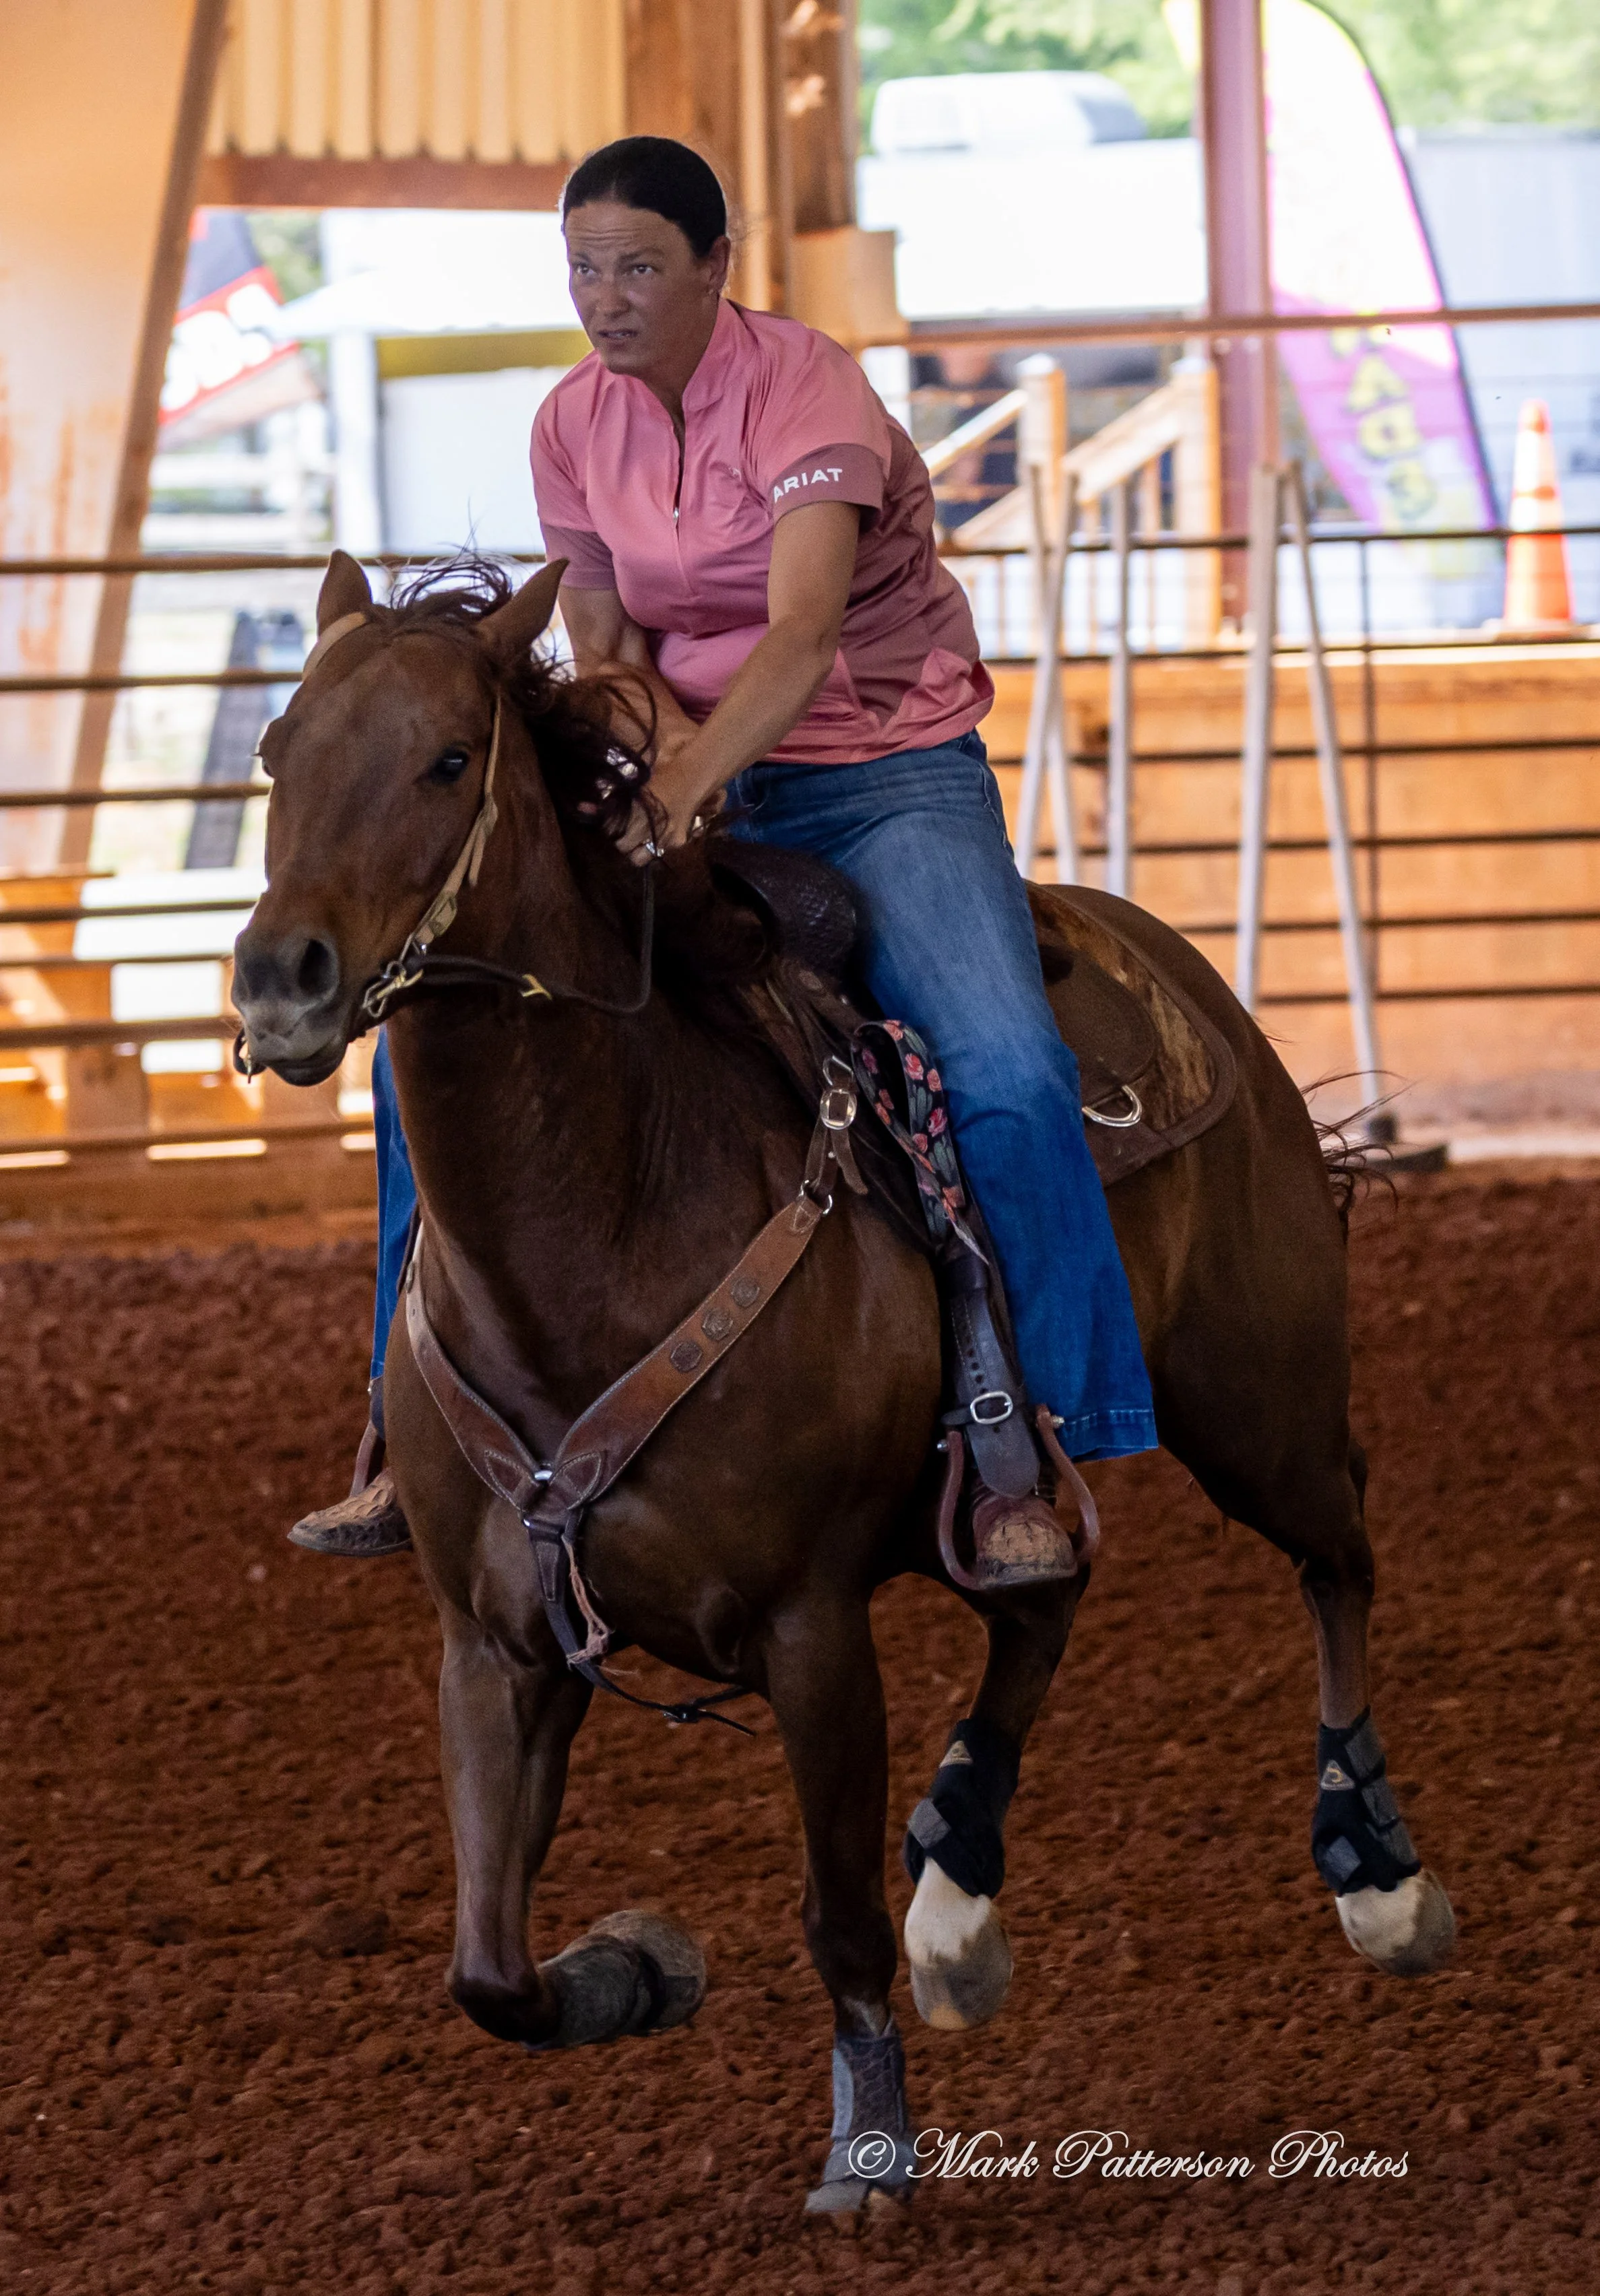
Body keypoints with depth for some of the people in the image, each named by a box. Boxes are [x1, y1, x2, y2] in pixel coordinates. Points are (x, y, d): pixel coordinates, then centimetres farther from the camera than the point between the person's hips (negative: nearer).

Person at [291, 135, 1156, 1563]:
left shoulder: (804, 390, -18)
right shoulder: (577, 425, 1)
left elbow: (800, 638, -32)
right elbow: (604, 650, 8)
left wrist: (687, 784, -47)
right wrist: (663, 752, -15)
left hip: (889, 774, -6)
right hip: (696, 773, 6)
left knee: (1005, 1073, -31)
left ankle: (1036, 1438, -17)